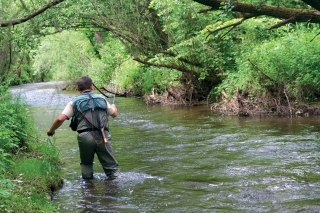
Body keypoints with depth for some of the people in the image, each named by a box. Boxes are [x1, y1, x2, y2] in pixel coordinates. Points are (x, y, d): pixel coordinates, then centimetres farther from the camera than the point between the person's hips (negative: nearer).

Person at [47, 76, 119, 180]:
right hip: (103, 136, 1)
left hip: (85, 137, -1)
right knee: (111, 166, 8)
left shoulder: (74, 102, 6)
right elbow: (114, 114, 30)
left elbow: (60, 119, -4)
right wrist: (114, 107, 53)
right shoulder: (102, 99, 16)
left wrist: (51, 130, 13)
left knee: (86, 163, 20)